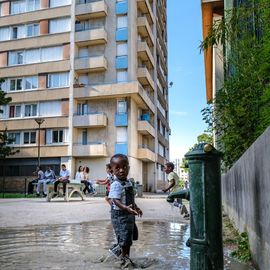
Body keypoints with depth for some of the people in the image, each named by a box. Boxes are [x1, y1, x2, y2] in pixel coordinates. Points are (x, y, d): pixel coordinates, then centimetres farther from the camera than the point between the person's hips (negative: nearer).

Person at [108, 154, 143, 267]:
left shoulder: (129, 182, 7)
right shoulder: (116, 185, -20)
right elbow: (115, 200, -29)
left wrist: (136, 208, 23)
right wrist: (125, 208, -43)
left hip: (130, 214, 9)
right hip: (119, 214, -9)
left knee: (129, 237, 18)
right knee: (124, 238, -3)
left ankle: (126, 256, 34)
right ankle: (124, 258, 17)